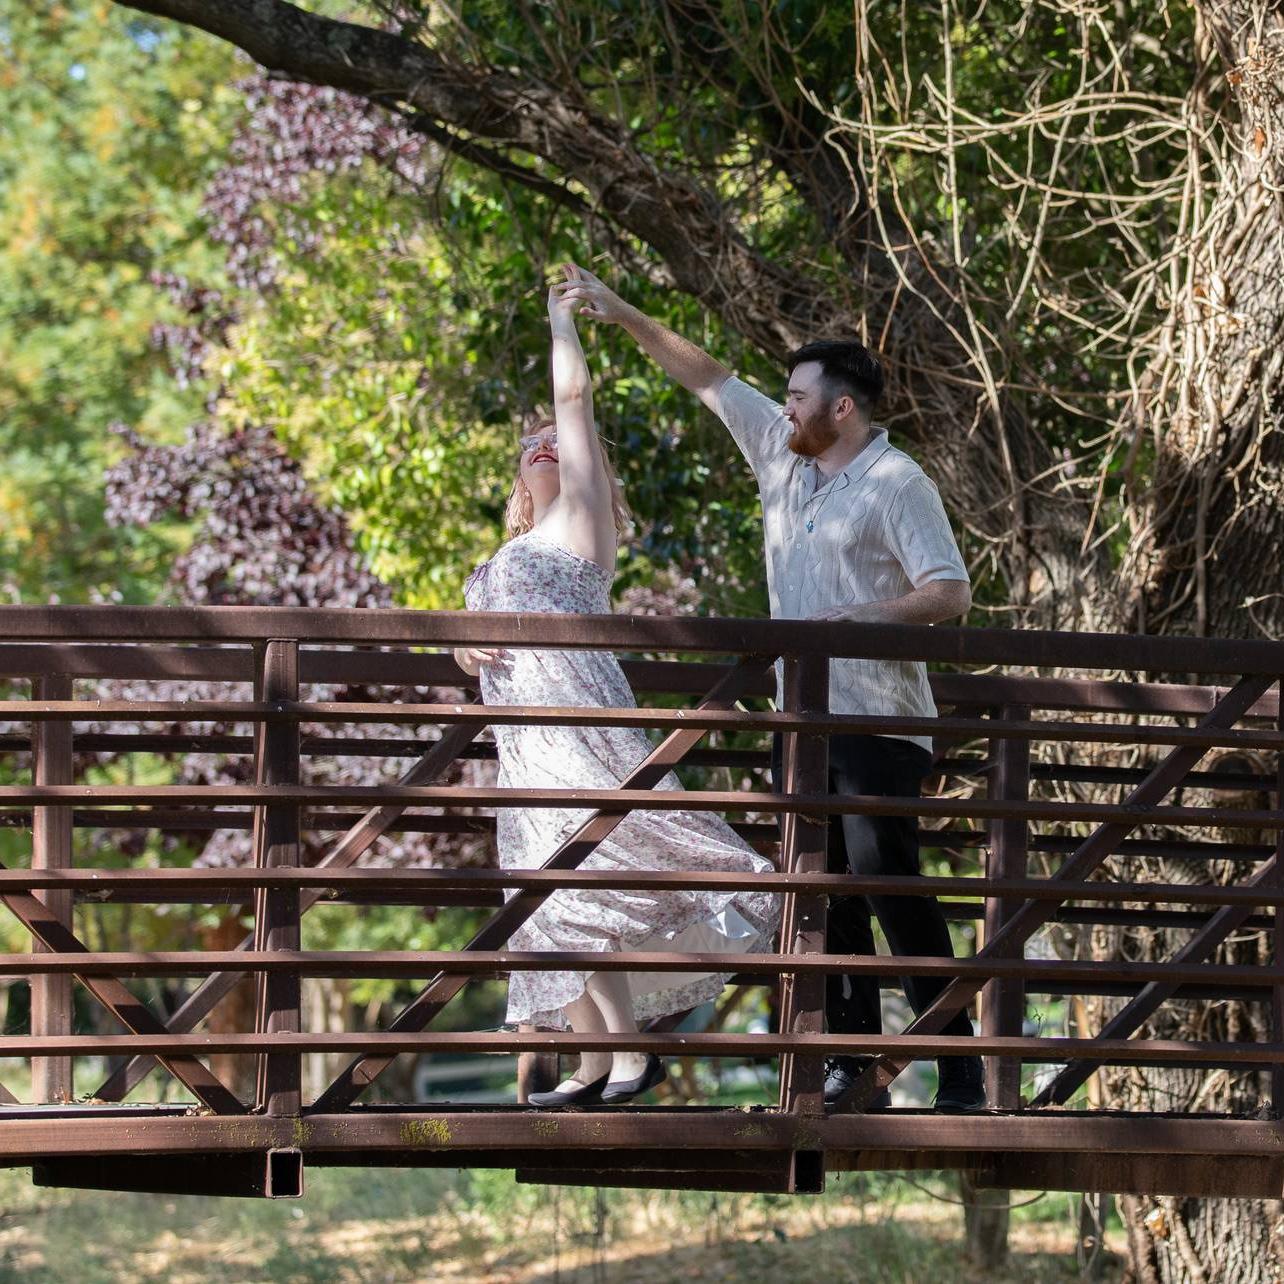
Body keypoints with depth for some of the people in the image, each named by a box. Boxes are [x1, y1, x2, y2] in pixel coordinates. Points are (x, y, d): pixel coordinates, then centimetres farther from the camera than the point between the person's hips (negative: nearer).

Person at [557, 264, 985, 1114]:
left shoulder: (897, 485, -9)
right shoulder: (785, 455, 13)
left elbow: (950, 593, -14)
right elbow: (709, 379, 22)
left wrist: (853, 619, -23)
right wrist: (624, 318, 22)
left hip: (877, 723, -8)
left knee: (889, 883, -13)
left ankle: (959, 1069, -12)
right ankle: (852, 1068, 8)